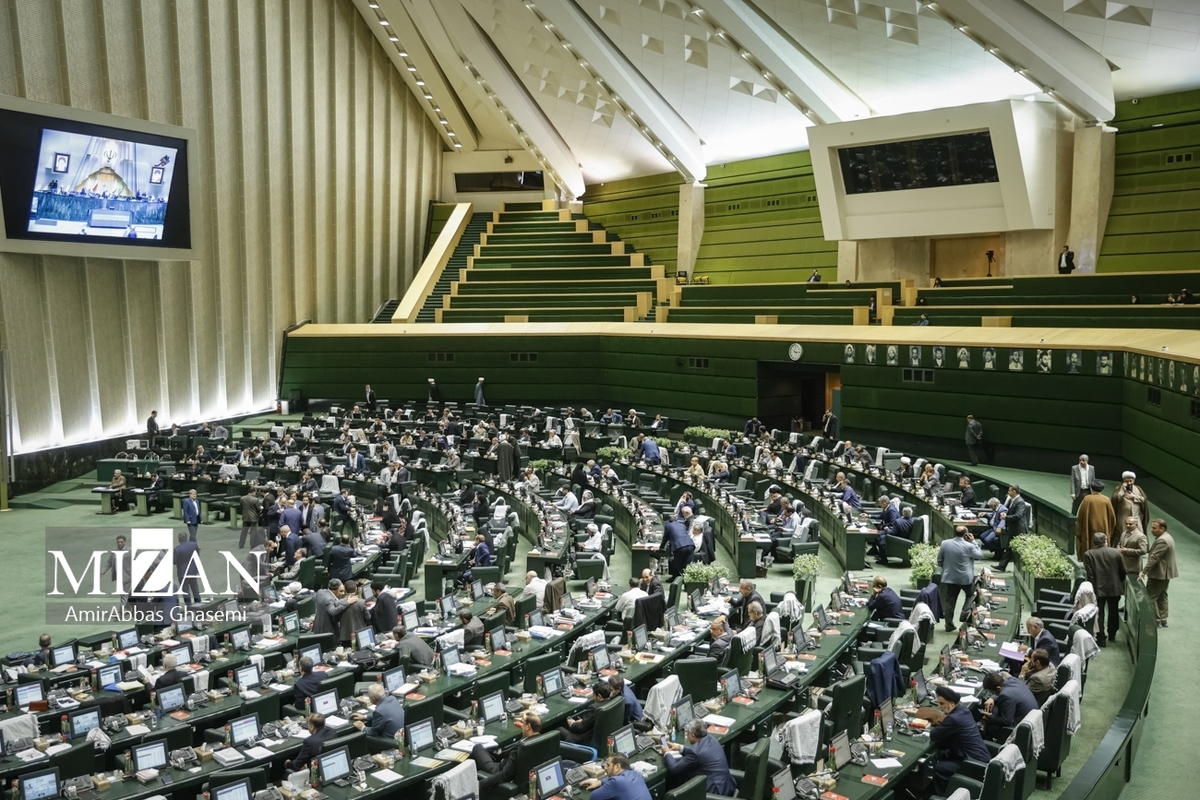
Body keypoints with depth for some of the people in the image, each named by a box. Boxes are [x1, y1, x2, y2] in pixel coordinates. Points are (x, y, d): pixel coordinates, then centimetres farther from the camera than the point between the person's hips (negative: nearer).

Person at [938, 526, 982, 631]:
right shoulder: (969, 546, -17)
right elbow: (980, 555, 1)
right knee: (970, 595, 23)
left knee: (950, 601, 10)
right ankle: (965, 613, 7)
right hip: (965, 578, -3)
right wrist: (973, 542, 0)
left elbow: (939, 560, 4)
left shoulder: (945, 543, -5)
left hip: (949, 577, 3)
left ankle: (949, 624, 14)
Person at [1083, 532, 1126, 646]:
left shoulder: (1088, 554, -10)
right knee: (1113, 612, 18)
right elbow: (1123, 572, 2)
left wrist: (1092, 589, -3)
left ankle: (1101, 638, 2)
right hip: (1115, 588, 3)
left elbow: (1089, 574, -11)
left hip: (1098, 589, -2)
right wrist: (1119, 584, 18)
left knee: (1099, 614, 4)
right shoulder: (1117, 552, -4)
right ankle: (1112, 635, 32)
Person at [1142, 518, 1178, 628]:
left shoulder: (1162, 541, -23)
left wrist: (1144, 572, -23)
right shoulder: (1166, 537, 11)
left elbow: (1154, 558, -26)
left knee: (1150, 597, -4)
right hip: (1164, 573, 11)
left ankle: (1157, 621, -1)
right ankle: (1163, 620, 22)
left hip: (1158, 574, -11)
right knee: (1161, 596, 16)